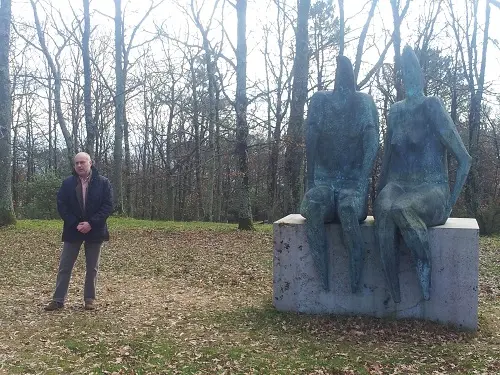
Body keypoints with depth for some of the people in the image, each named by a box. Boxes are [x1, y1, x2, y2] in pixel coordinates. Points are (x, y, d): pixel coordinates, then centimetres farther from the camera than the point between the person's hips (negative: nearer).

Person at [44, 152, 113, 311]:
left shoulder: (103, 182, -5)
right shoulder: (67, 183, 1)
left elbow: (108, 205, -8)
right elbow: (61, 205, -1)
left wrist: (91, 223, -17)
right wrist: (75, 224, -13)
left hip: (94, 230, -1)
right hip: (73, 230, 1)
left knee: (92, 268, 8)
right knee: (64, 266, 5)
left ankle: (89, 298, 19)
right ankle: (58, 299, 13)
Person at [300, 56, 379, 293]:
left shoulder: (364, 103, 8)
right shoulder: (320, 100, 11)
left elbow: (372, 144, -5)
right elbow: (310, 141, 3)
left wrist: (361, 183, -17)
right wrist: (311, 181, -7)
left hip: (354, 182, -1)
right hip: (324, 180, 1)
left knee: (348, 207, -37)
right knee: (314, 203, -36)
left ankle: (356, 286, -30)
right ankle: (323, 282, -32)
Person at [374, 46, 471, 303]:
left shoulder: (432, 107, -2)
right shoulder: (395, 111, 17)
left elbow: (464, 159, -4)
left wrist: (450, 203, -10)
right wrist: (378, 195, 10)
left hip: (431, 192, -4)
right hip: (398, 187, 4)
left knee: (399, 207, -39)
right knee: (383, 207, -33)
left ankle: (425, 264, -17)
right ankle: (395, 298, -33)